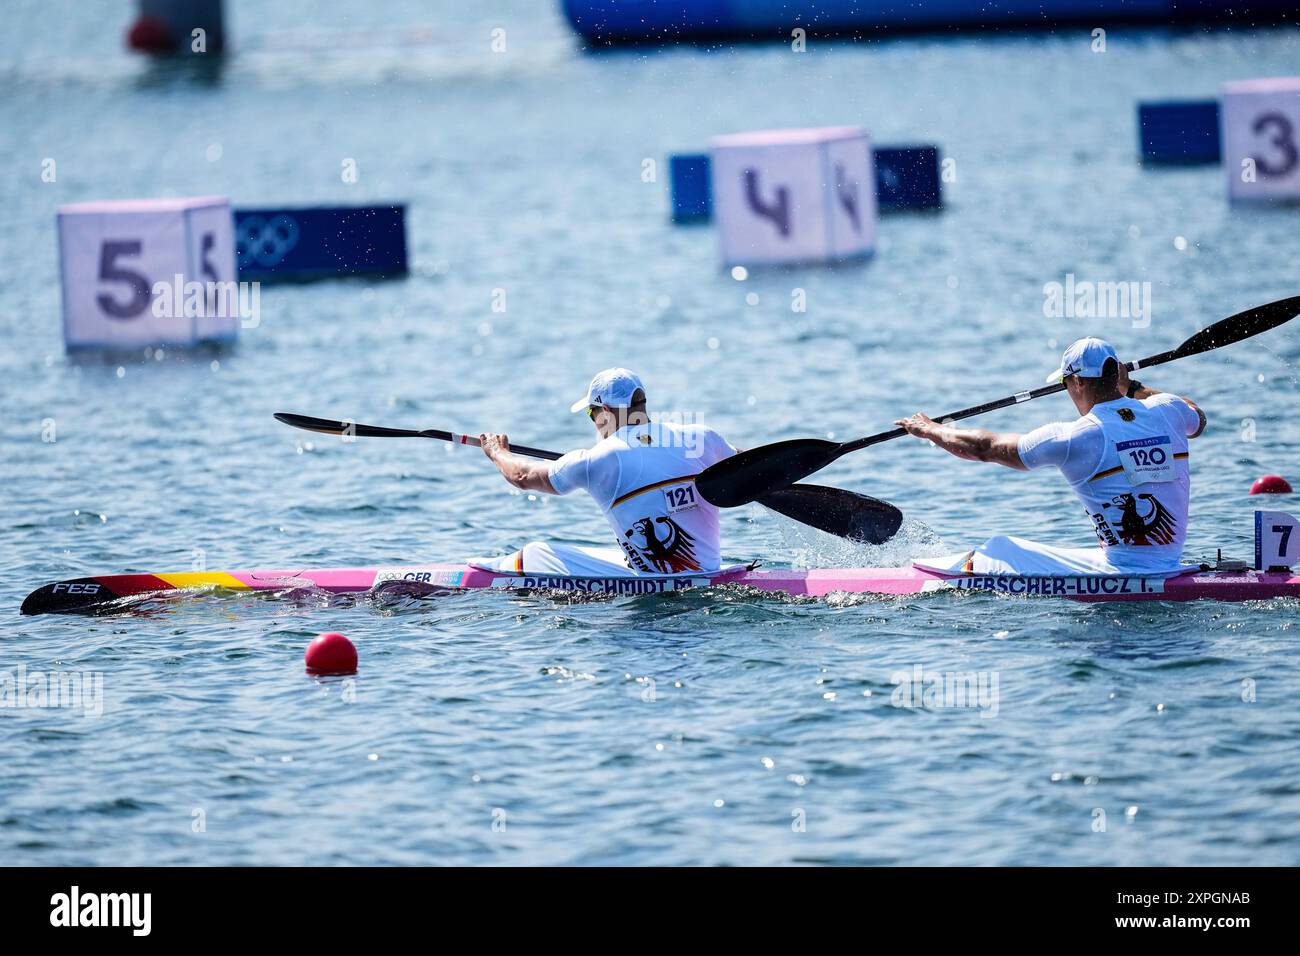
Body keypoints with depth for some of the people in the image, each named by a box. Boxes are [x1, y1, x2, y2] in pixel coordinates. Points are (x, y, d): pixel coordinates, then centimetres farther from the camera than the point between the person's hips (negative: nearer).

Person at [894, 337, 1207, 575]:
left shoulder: (1073, 439, -13)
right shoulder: (1165, 411, 2)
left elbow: (983, 448, 2)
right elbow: (1198, 418, 32)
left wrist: (929, 429, 20)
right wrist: (1133, 386, 41)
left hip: (1121, 573, -7)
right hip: (1167, 568, 7)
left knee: (997, 551, 5)